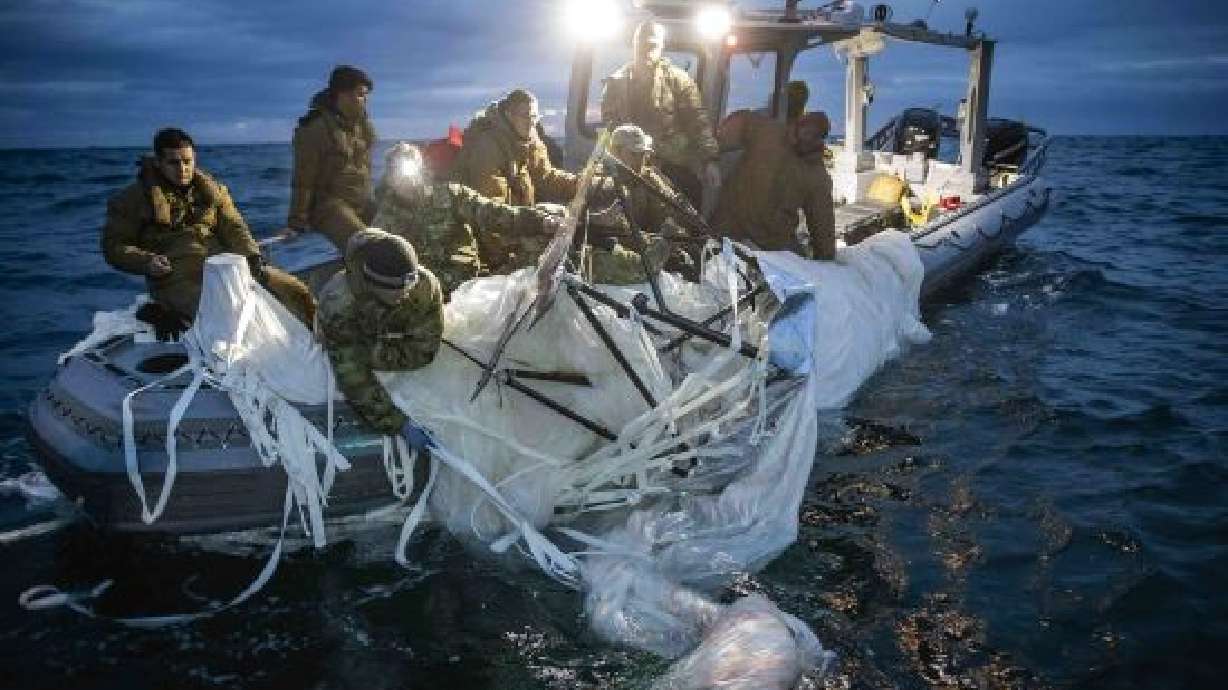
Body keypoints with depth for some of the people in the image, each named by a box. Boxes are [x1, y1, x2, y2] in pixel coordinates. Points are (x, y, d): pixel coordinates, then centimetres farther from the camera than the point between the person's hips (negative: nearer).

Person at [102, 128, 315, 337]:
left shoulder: (212, 190, 17)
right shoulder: (135, 198, 6)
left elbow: (234, 228, 11)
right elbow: (114, 246, 6)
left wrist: (252, 256, -9)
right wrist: (146, 261, -14)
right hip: (177, 278, -4)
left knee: (296, 291, -11)